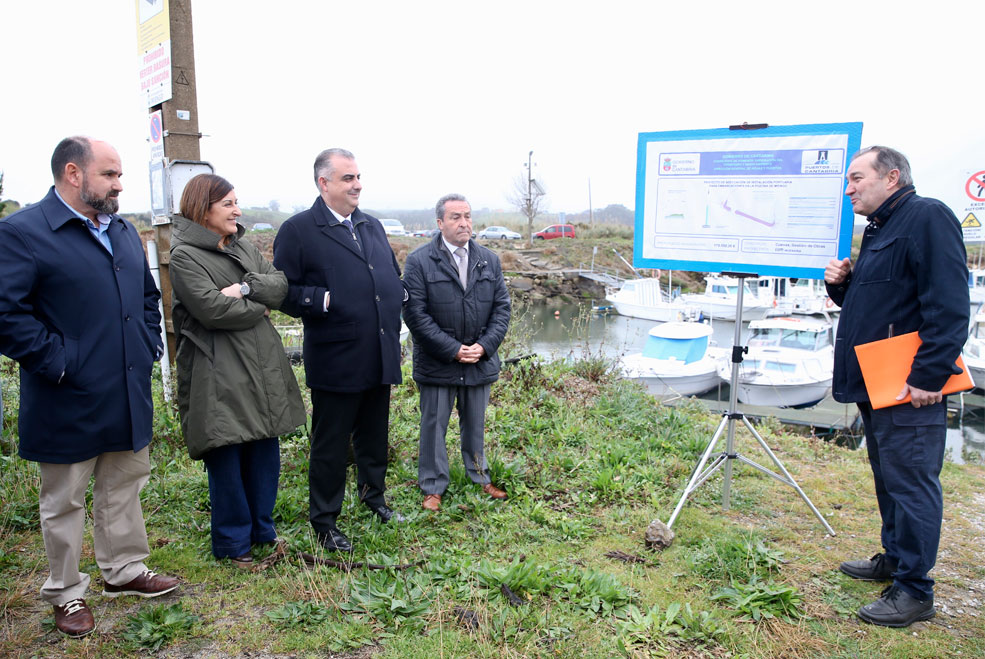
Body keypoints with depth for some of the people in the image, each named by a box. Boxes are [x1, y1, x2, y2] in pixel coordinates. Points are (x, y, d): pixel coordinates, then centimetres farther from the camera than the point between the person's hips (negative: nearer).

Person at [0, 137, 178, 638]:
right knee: (64, 502, 11)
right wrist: (58, 362, -20)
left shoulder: (123, 231, 11)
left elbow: (148, 295, 21)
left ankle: (124, 570, 37)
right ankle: (65, 593, 28)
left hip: (129, 394, 7)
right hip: (69, 401, -7)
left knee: (124, 486, 19)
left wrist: (150, 343, 9)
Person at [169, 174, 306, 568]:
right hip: (219, 376, -7)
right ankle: (233, 544, 20)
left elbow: (280, 284, 3)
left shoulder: (244, 247, 15)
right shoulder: (185, 255, -8)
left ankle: (263, 532, 29)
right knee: (227, 458, 3)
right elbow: (212, 308, -19)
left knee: (265, 453, 12)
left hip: (262, 367, 7)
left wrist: (245, 287, -15)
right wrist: (258, 307, -5)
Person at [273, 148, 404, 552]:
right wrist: (322, 300, -23)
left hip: (379, 359, 6)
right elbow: (284, 291, -10)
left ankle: (374, 497, 42)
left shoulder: (372, 227, 14)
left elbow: (393, 277, 24)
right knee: (331, 446, 6)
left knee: (375, 438, 20)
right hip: (336, 363, -6)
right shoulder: (298, 230, -7)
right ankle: (324, 522, 23)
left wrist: (395, 304, 7)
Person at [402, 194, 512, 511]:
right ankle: (433, 487, 23)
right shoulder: (419, 261, -8)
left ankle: (480, 476, 36)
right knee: (434, 425, 7)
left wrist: (484, 346, -9)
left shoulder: (489, 260, 6)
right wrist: (453, 350, -16)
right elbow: (415, 314, -13)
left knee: (475, 424, 18)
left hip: (480, 361, 4)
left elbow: (502, 307, 5)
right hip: (437, 363, -3)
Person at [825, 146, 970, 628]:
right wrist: (841, 283, 6)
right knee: (888, 477, 18)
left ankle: (914, 591, 5)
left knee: (910, 481, -4)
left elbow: (949, 307, -21)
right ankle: (895, 559, 32)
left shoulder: (928, 217, -12)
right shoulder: (879, 229, 18)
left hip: (911, 388, -10)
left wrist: (928, 376, -23)